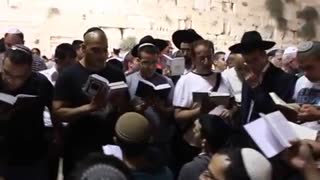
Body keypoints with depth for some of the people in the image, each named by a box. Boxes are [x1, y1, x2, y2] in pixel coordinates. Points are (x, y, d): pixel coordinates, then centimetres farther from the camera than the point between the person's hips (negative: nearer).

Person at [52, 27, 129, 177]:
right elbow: (58, 113, -12)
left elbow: (126, 111, 8)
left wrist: (120, 103, -14)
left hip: (110, 147, 3)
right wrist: (90, 107, -25)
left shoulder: (116, 75, 2)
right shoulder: (69, 75, -8)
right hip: (78, 150, -2)